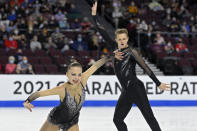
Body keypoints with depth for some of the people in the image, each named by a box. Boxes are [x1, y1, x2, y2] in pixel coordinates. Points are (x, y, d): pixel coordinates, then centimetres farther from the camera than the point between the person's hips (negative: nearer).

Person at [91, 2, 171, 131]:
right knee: (117, 119, 6)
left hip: (136, 88, -8)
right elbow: (103, 33, 14)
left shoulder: (132, 52, -7)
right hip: (126, 91, 8)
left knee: (149, 117, -11)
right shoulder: (116, 49, 11)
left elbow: (145, 68, -10)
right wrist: (94, 15, 12)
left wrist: (158, 84, -12)